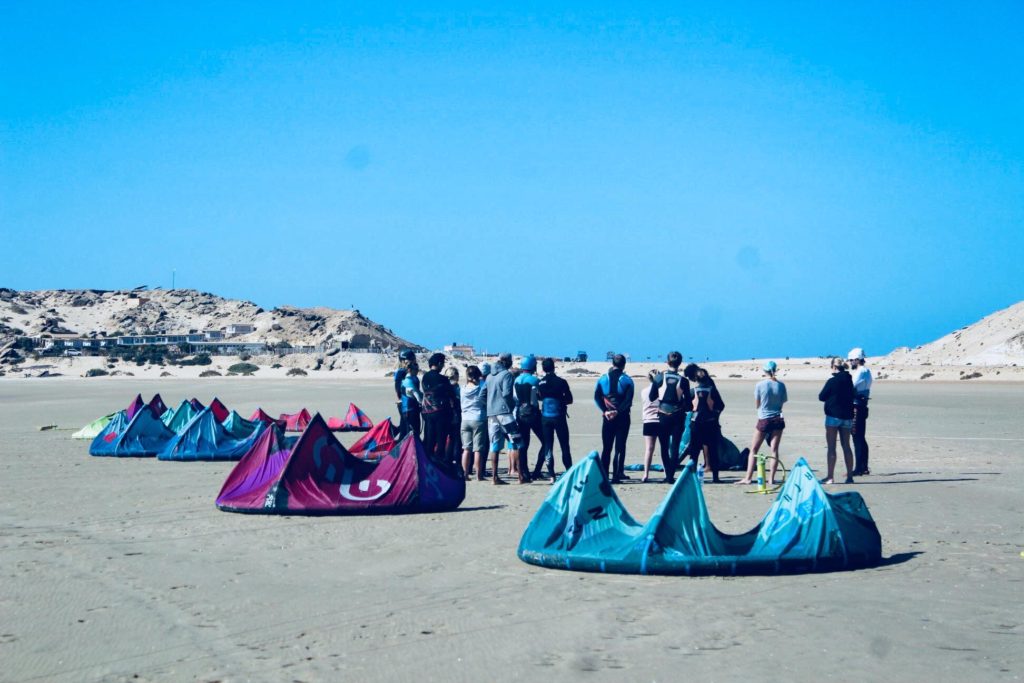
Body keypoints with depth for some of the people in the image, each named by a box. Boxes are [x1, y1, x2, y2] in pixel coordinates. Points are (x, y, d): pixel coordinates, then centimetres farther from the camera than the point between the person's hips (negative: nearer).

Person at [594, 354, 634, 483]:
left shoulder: (603, 379, 4)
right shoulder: (627, 380, -3)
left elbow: (597, 398, -3)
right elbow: (628, 400, -13)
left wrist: (605, 411, -9)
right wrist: (617, 411, -15)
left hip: (607, 417, 2)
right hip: (622, 417, -2)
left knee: (606, 447, 9)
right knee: (620, 447, 2)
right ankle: (616, 476, -2)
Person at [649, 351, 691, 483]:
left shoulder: (659, 377, -5)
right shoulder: (683, 381, -7)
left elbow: (652, 397, 2)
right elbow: (688, 402, -3)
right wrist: (687, 408, 19)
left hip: (663, 415, 0)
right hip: (678, 416, 0)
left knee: (664, 447, 10)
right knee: (675, 447, 3)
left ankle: (668, 475, 10)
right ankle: (671, 475, -4)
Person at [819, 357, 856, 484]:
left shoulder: (832, 381, -13)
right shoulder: (849, 381, 7)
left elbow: (821, 397, -5)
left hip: (833, 416, -6)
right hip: (847, 416, 6)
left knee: (831, 447, -2)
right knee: (846, 446, 11)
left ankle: (830, 476, -5)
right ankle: (849, 476, 11)